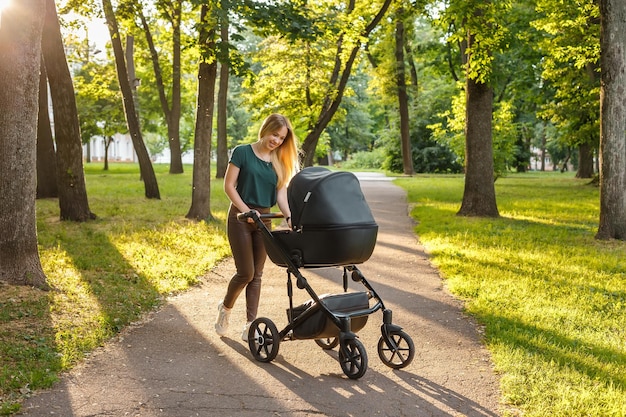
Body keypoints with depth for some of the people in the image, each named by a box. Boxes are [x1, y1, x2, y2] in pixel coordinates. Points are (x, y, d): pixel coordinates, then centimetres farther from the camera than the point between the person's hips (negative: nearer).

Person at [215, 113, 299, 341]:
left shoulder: (279, 161, 7)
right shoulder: (242, 152, -6)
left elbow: (281, 192, 1)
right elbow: (229, 186, -8)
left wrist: (289, 217, -16)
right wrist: (247, 211, -17)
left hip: (264, 220, 5)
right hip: (240, 218, -5)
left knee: (256, 275, 4)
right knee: (246, 273, -7)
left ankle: (249, 327, 8)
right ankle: (225, 307, 21)